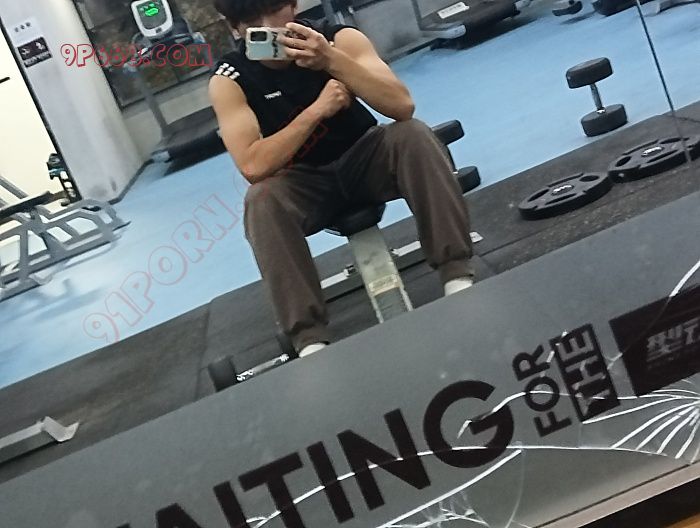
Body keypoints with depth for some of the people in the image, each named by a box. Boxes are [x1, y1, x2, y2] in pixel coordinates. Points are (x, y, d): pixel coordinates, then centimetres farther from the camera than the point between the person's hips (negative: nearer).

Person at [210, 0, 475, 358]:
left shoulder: (338, 37, -15)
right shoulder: (228, 81, -15)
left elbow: (403, 106, -27)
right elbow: (253, 167, -27)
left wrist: (332, 60, -38)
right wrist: (317, 109, -30)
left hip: (364, 156, 1)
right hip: (307, 181, -1)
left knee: (412, 133, -28)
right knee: (261, 200, -32)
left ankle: (458, 278, -27)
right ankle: (310, 341, -30)